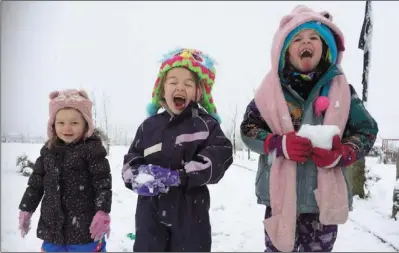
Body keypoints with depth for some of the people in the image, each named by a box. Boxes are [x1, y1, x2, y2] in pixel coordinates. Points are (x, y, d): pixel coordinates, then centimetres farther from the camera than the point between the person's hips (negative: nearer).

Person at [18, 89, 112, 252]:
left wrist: (103, 212, -19)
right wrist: (26, 208, 17)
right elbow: (36, 182, 15)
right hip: (52, 225, 6)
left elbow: (103, 182, -13)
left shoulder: (92, 148, -10)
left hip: (85, 226, -5)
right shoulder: (48, 150, 7)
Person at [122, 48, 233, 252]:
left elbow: (220, 156, -15)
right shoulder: (149, 126, 6)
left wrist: (178, 177, -24)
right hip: (151, 212, 2)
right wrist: (139, 178, -18)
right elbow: (130, 161, 7)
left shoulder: (205, 124, -2)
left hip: (190, 213, -2)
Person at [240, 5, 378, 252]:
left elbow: (367, 131, 4)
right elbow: (248, 128, 1)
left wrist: (341, 155, -16)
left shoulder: (341, 89, 1)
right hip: (281, 195, -1)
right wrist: (279, 144, -18)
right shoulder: (273, 89, -1)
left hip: (325, 197, 1)